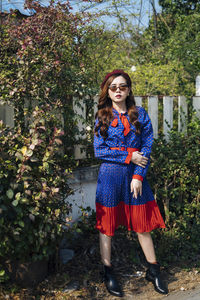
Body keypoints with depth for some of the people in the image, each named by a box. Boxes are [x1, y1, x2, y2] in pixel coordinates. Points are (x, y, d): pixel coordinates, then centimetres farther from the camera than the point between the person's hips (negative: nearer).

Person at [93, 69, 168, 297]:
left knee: (142, 224, 7)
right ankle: (108, 273, 19)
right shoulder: (102, 117, 3)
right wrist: (129, 156, -11)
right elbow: (99, 151, -4)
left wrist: (138, 176, -11)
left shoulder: (140, 114, 4)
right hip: (110, 176, 0)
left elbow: (147, 147, -1)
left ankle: (153, 271, 22)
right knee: (106, 225, 5)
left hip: (136, 175, 1)